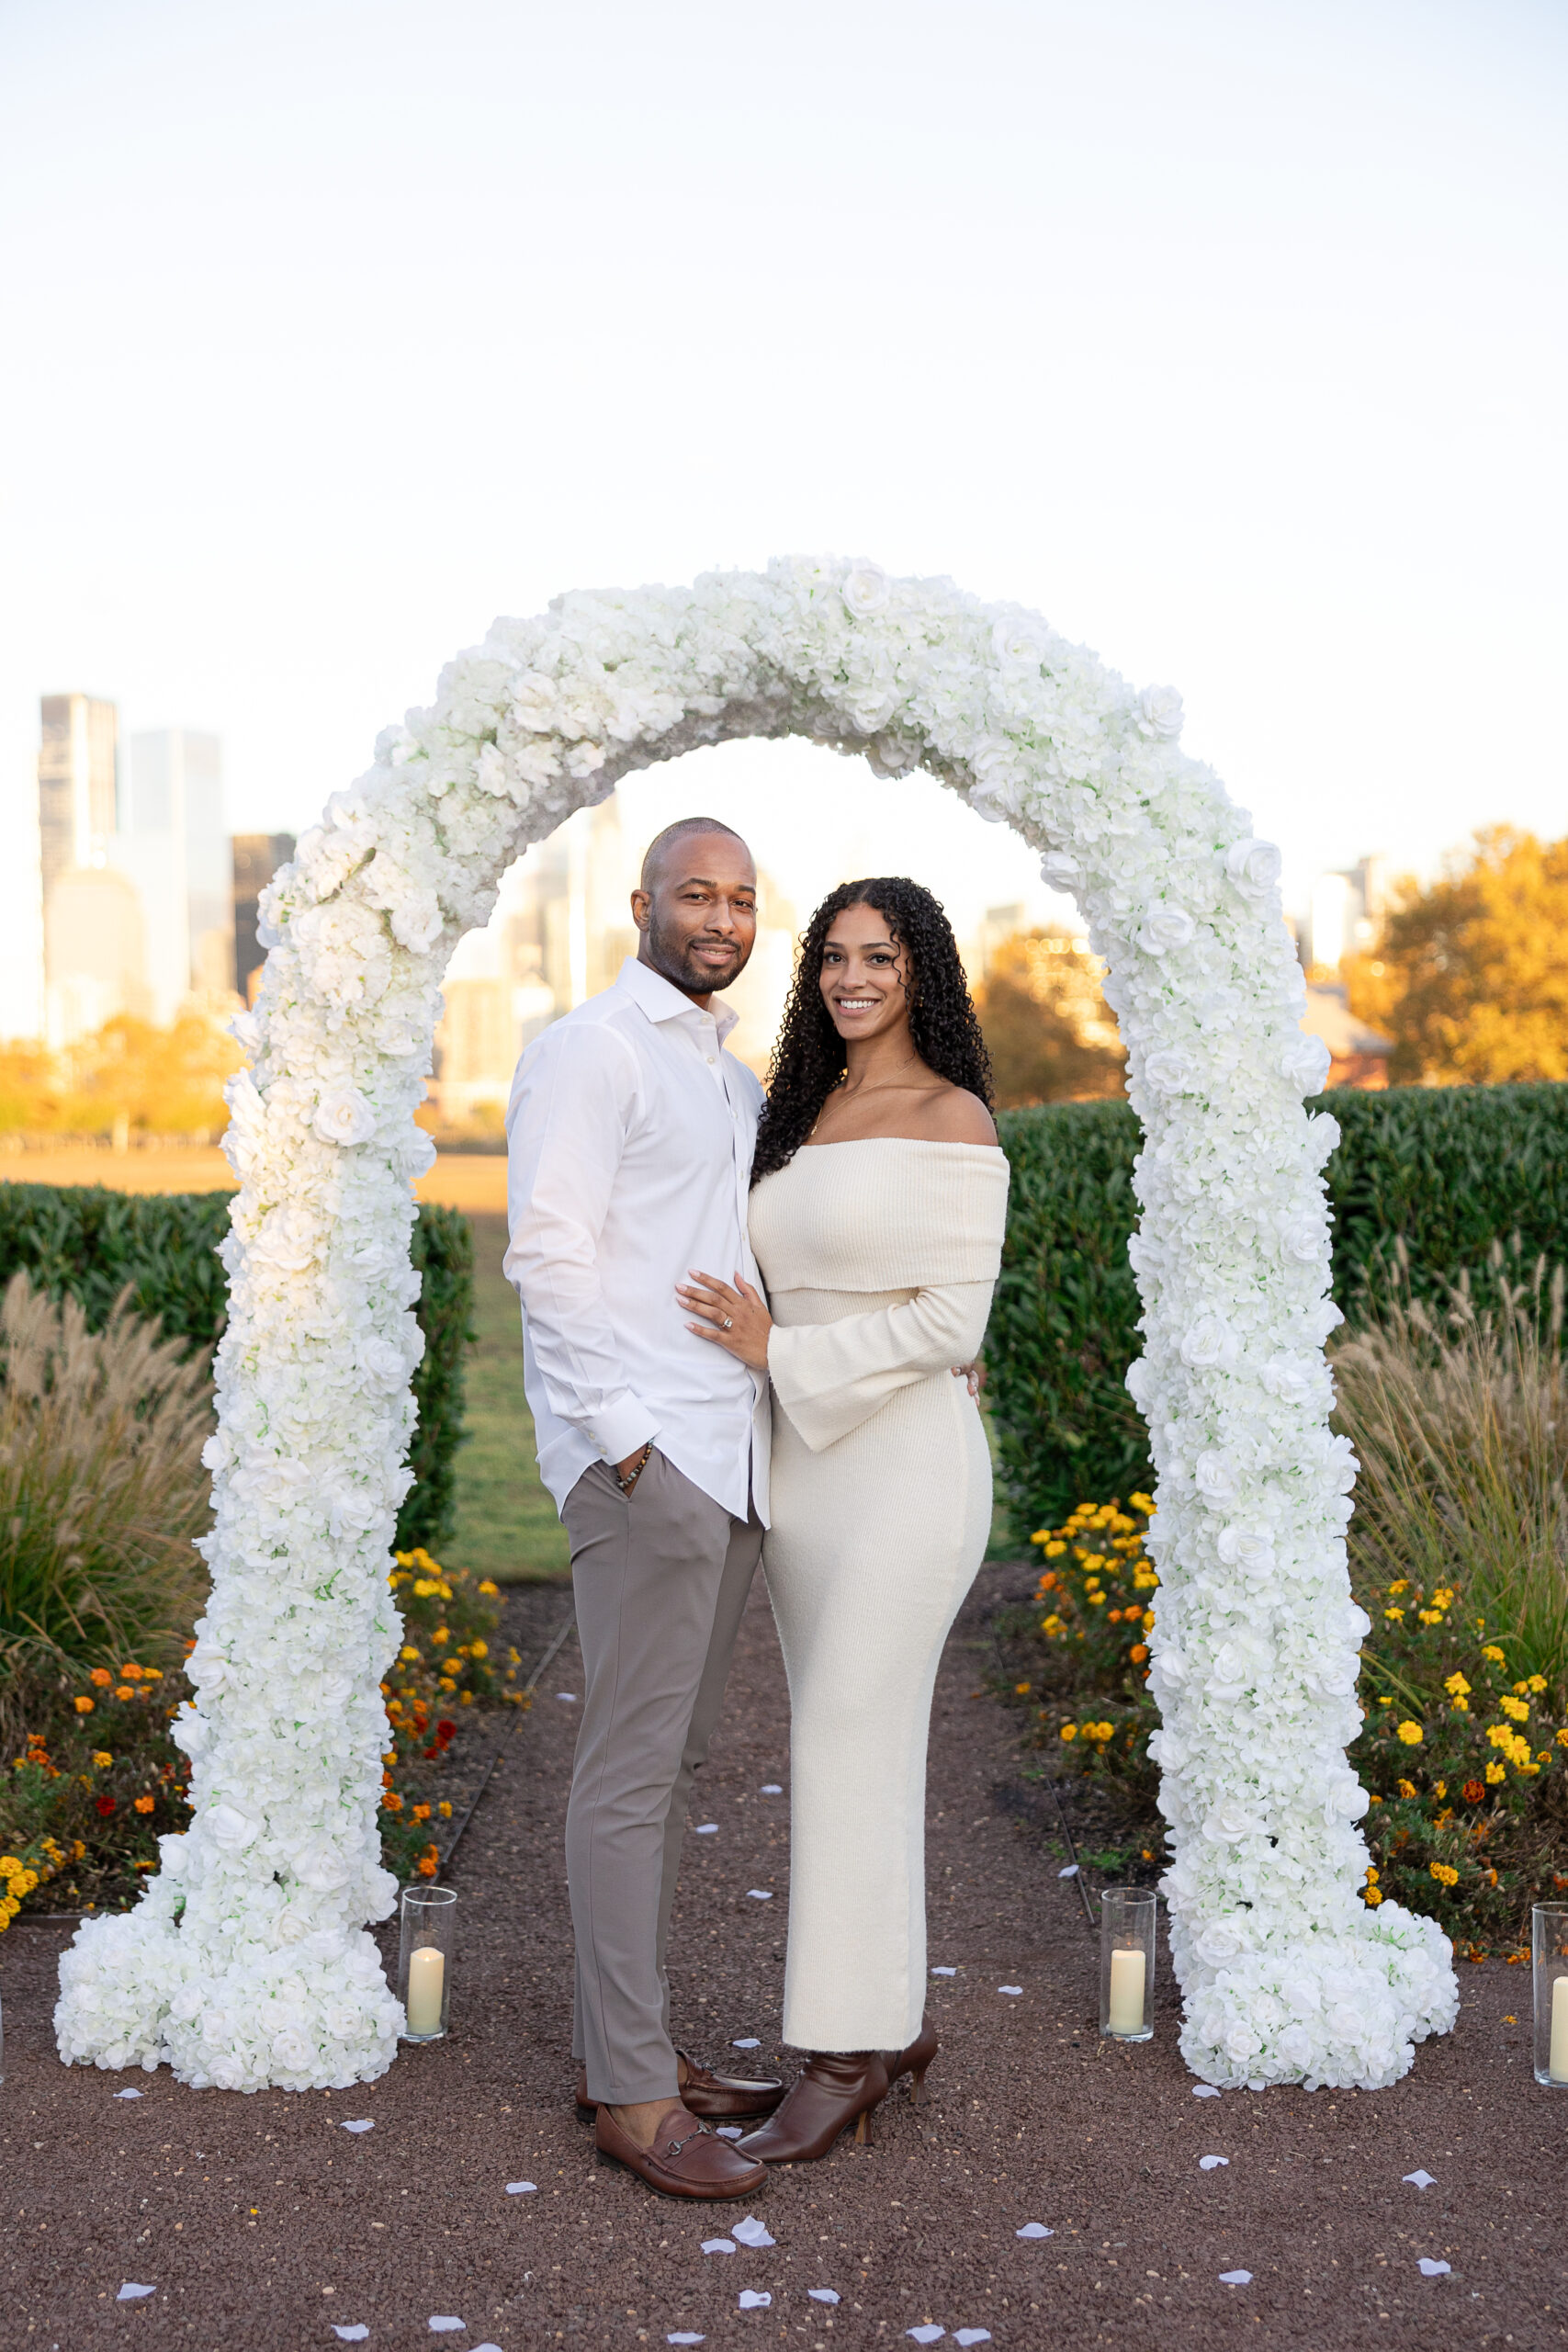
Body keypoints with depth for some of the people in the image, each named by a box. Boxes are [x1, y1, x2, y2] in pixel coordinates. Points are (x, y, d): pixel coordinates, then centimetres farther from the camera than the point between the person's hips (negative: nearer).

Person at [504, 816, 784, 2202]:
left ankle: (623, 2043, 22)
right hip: (644, 1457, -9)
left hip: (732, 1458, 9)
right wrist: (623, 1436, -18)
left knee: (674, 1759, 12)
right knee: (633, 1766, -5)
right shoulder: (589, 1050, -6)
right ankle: (633, 2094, 2)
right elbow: (549, 1253, -13)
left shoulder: (736, 1082, 21)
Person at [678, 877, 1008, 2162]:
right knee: (861, 1745, 12)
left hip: (906, 1465, -8)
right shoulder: (807, 1115, 13)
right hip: (805, 1463, 8)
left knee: (850, 1749, -7)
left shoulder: (953, 1119, -9)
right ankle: (896, 2016, 23)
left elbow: (953, 1320, -16)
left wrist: (781, 1349, -19)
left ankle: (845, 2053, 4)